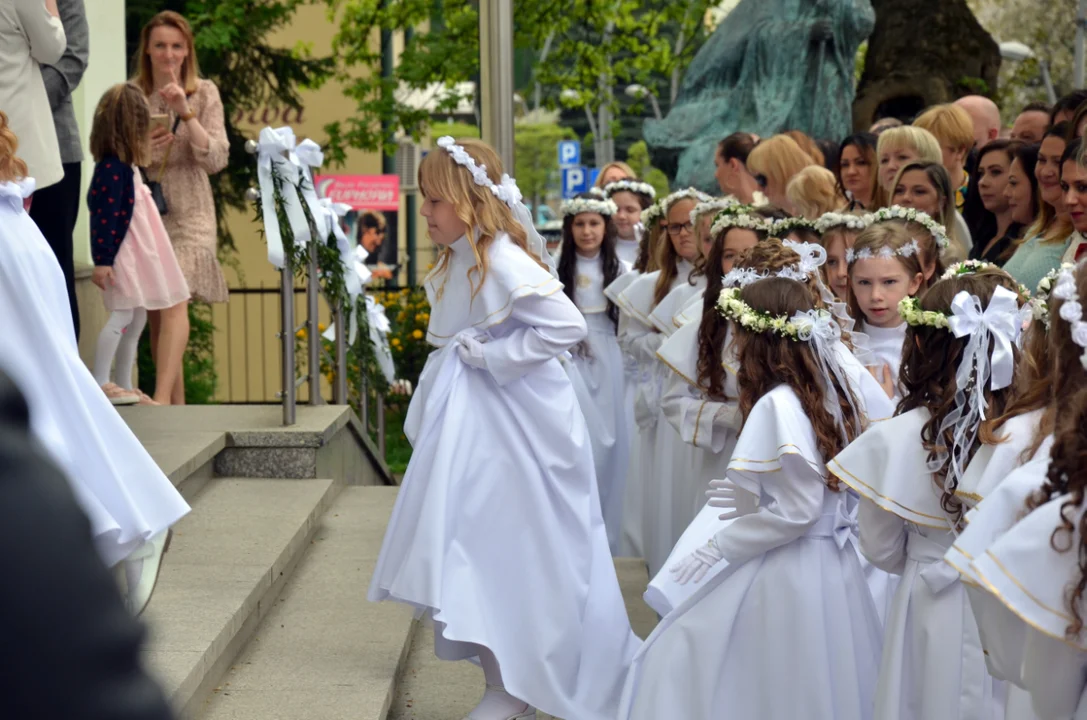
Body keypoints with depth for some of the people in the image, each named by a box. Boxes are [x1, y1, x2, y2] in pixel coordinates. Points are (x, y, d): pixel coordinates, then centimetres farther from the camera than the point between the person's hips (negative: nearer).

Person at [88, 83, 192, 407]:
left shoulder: (125, 166, 10)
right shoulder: (111, 168, -19)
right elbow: (104, 215, -21)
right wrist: (102, 261, -22)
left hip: (139, 255, 10)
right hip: (122, 255, -10)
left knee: (136, 318, 13)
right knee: (122, 315, -7)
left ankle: (124, 385, 21)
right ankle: (100, 383, -1)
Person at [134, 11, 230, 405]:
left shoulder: (204, 94, 0)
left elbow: (216, 160, -8)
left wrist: (186, 113, -18)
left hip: (188, 218, -2)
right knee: (155, 317, 5)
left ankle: (170, 401, -15)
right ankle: (173, 405, 14)